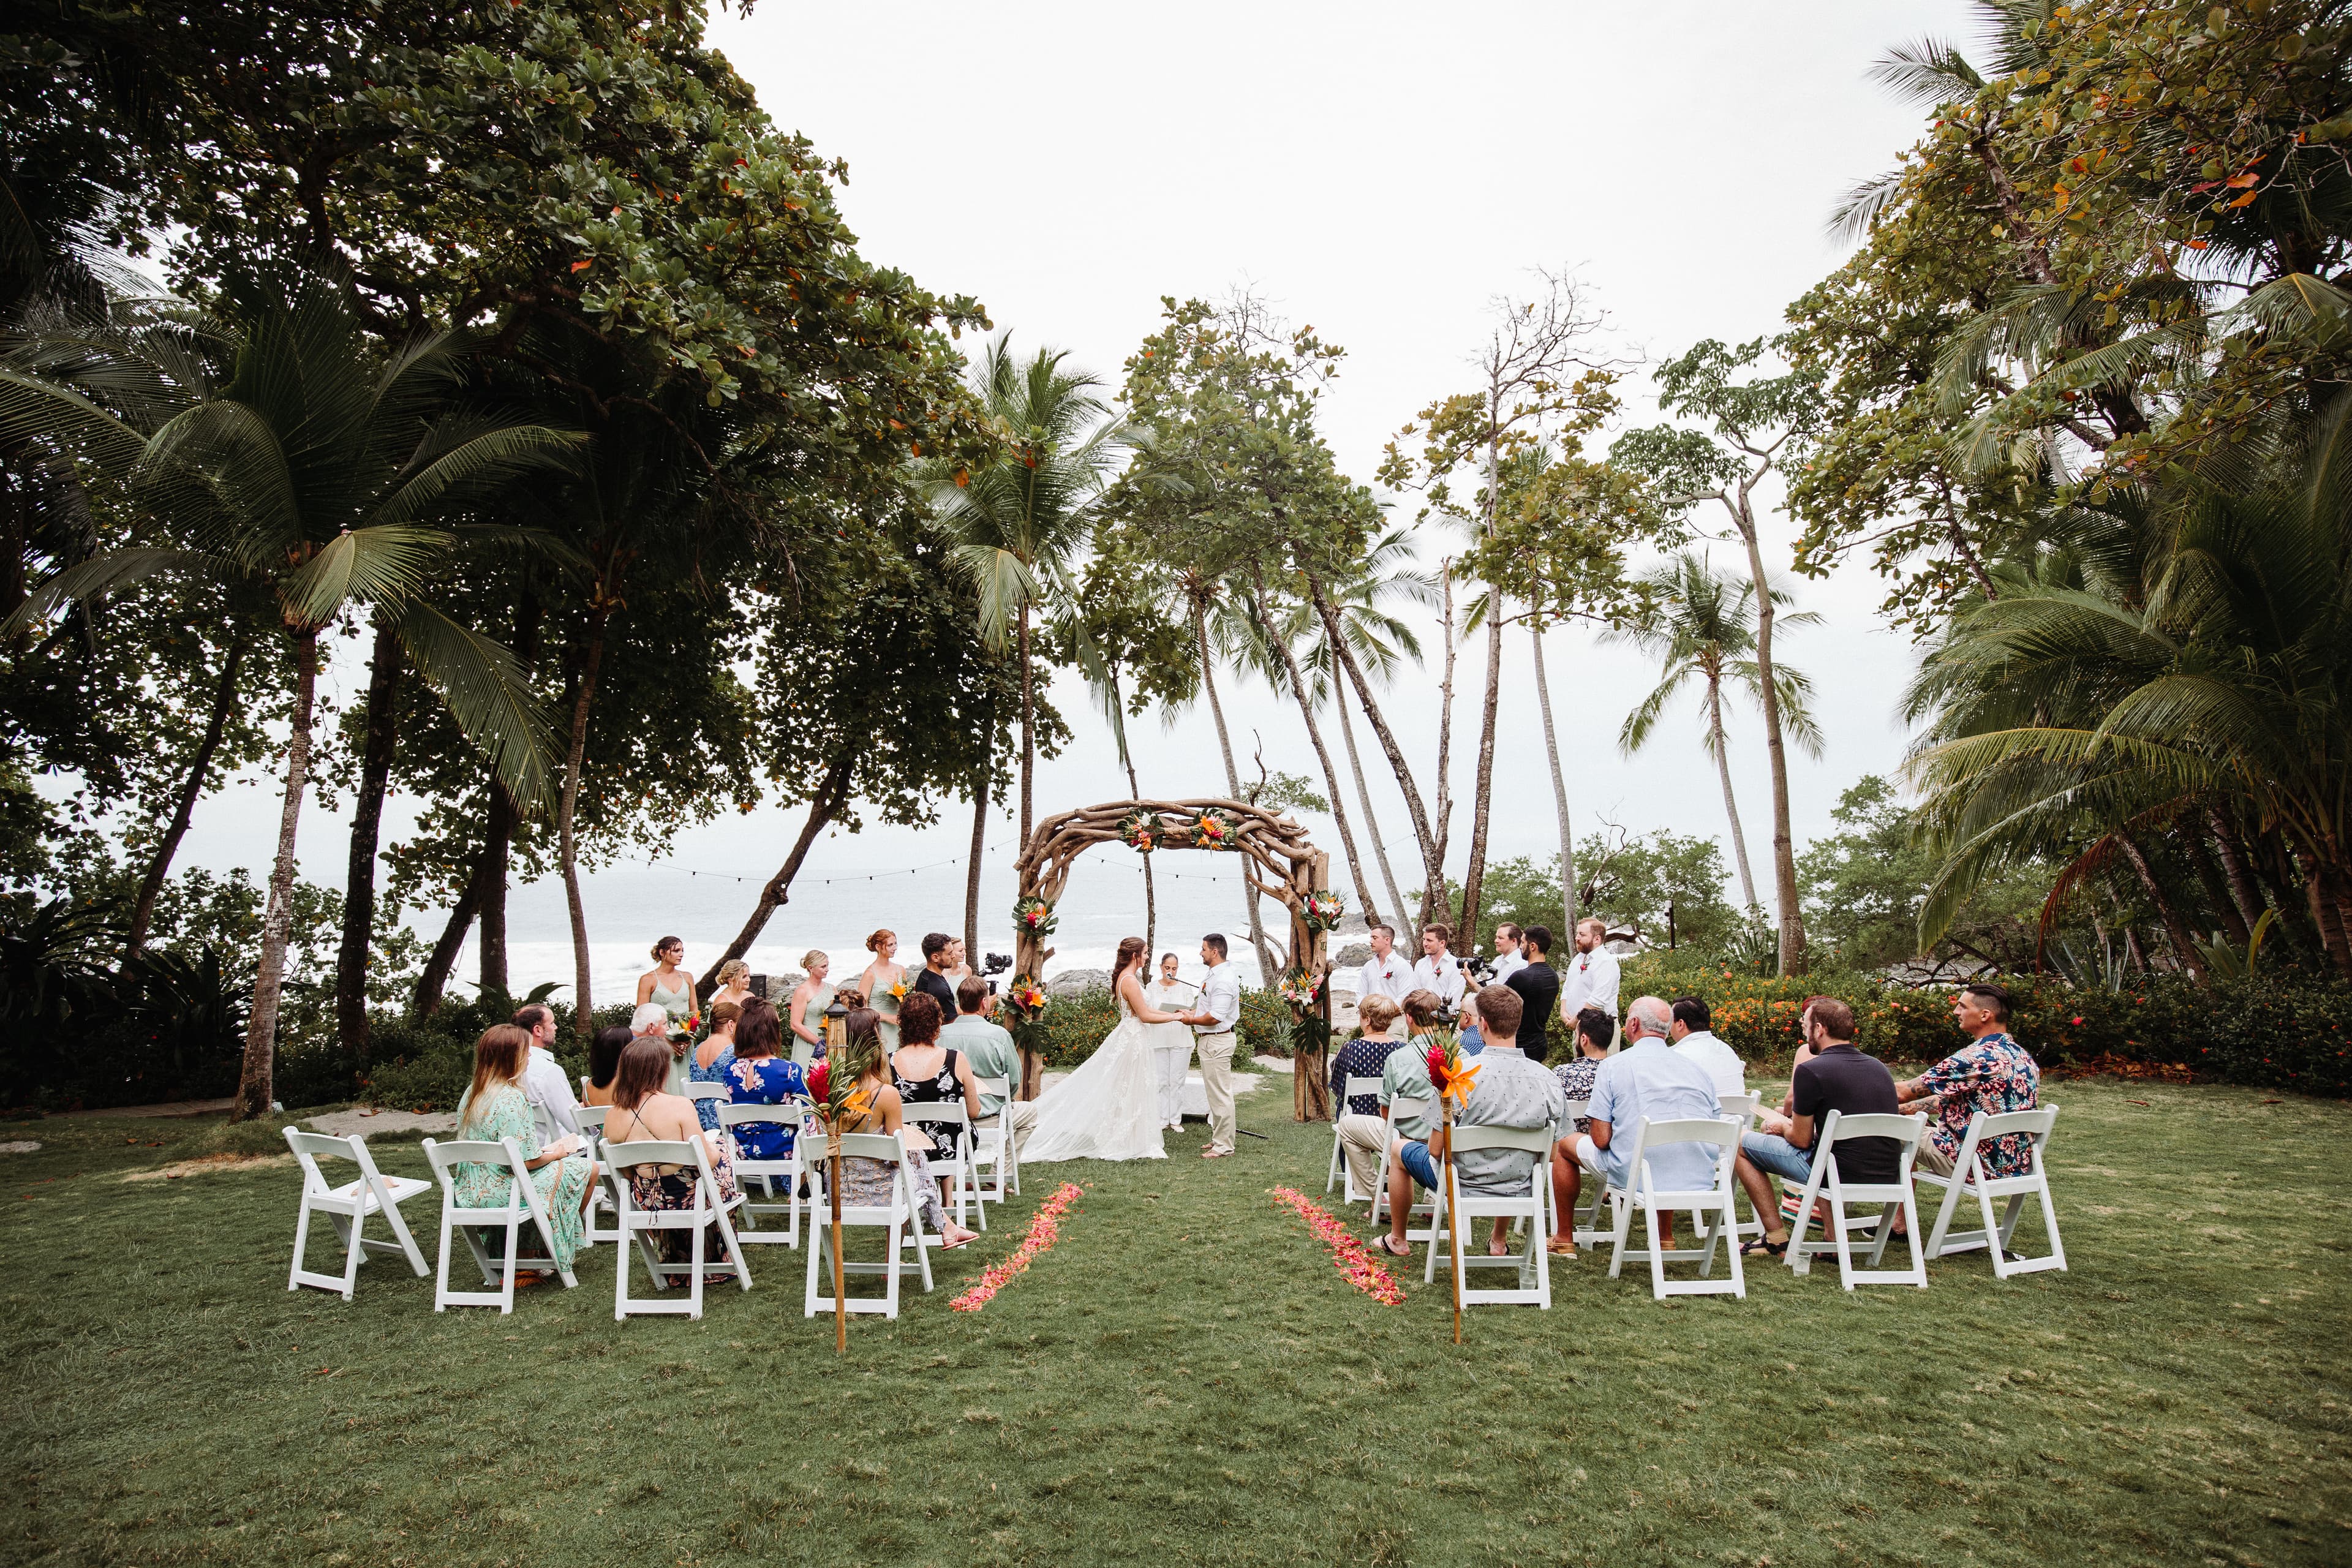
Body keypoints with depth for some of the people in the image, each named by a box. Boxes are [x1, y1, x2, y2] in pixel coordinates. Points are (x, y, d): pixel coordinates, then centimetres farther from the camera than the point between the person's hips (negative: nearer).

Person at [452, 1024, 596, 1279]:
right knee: (588, 1168, 2)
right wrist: (558, 1152, -3)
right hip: (499, 1194, -9)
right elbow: (527, 1162, -22)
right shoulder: (512, 1098, -23)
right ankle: (562, 1251, 20)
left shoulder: (471, 1093, 5)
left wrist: (545, 1151, 12)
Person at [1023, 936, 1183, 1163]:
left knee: (1121, 1091, 13)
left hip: (1128, 1036, 10)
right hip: (1132, 1040, -10)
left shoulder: (1125, 977, 11)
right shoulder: (1130, 980, -20)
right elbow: (1145, 1015, -19)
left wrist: (1172, 1013, 13)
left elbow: (1142, 1009, 17)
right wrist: (1175, 1017, -9)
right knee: (1128, 1092, -1)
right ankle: (1126, 1144, 7)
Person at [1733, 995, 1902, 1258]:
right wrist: (1792, 1123, 24)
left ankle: (1778, 1240, 10)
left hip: (1843, 1174, -7)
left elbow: (1802, 1139, -8)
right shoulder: (1879, 1067, 9)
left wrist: (1781, 1125, 15)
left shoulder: (1810, 1071, -14)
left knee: (1741, 1142, 8)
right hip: (1887, 1176, 7)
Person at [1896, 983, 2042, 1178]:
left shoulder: (1975, 1058, -24)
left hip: (1978, 1166, -8)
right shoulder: (2023, 1056, 5)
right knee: (1926, 1123, 24)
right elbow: (1952, 1098, 14)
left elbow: (1902, 1092, -18)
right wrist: (1902, 1109, 16)